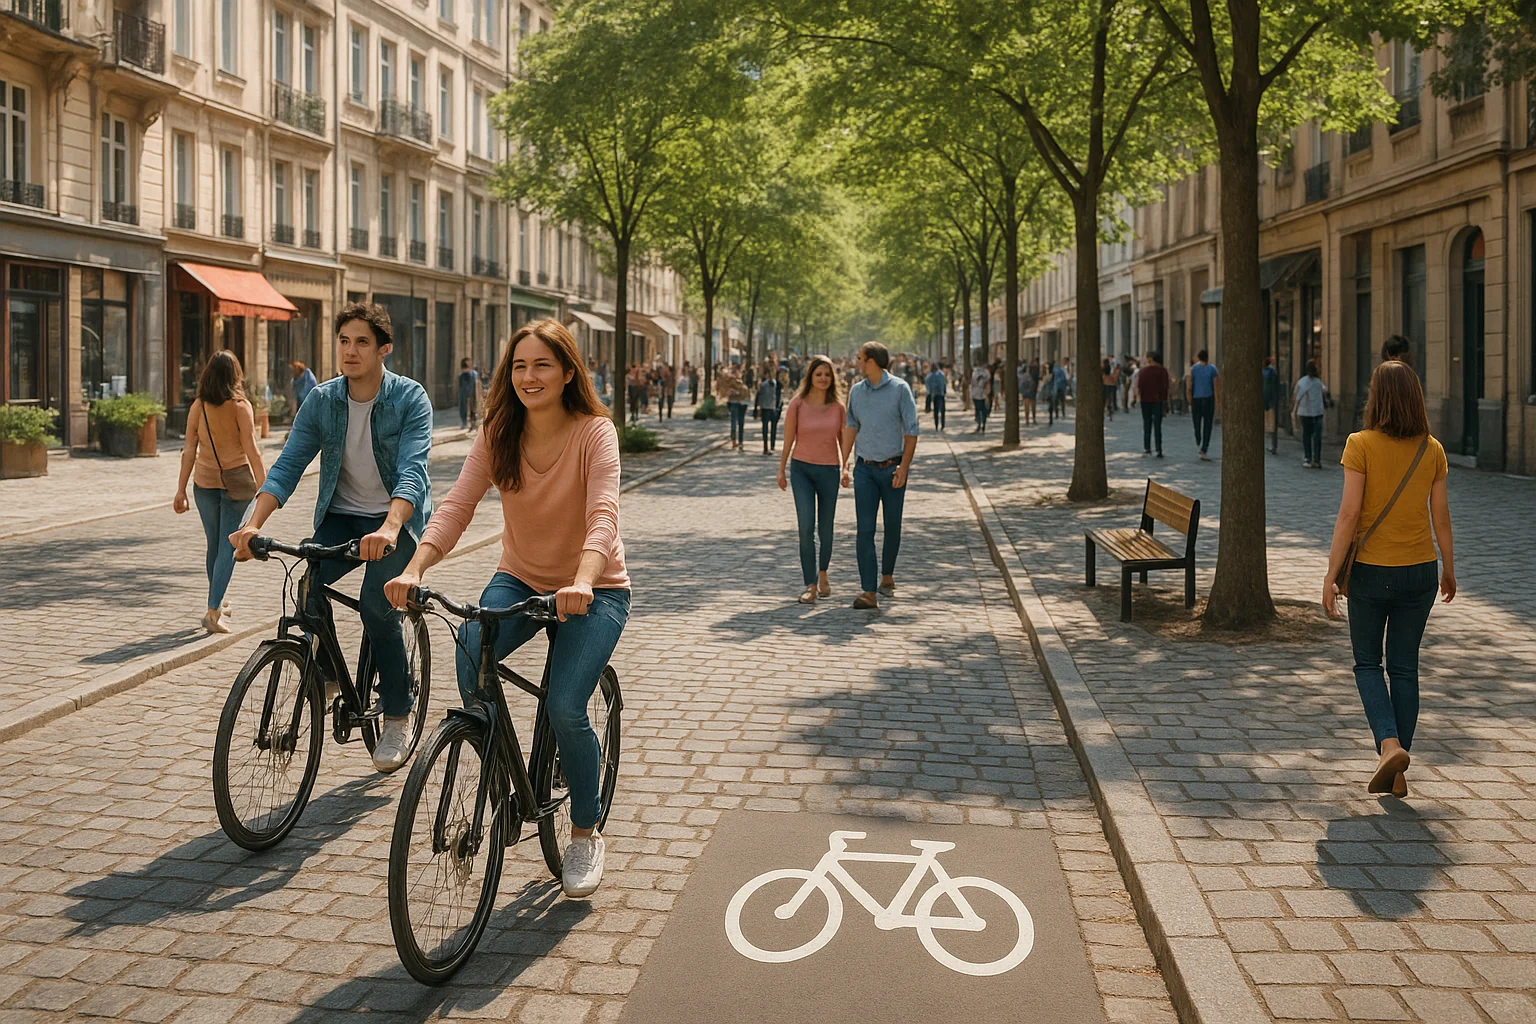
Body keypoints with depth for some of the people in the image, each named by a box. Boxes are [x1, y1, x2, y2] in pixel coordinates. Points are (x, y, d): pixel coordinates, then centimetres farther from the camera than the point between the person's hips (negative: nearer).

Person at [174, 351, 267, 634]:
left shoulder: (198, 406, 0)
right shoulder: (240, 406, -9)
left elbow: (189, 450, 0)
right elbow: (251, 449, -13)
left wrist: (181, 490, 6)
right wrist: (263, 485, -8)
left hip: (204, 482, 3)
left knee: (214, 544, 17)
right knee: (228, 547, 0)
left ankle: (216, 604, 31)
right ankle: (213, 610, -10)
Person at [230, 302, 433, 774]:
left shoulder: (410, 398, -13)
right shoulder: (321, 401, -2)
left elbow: (412, 471, -27)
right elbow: (287, 467, -8)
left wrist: (388, 529, -44)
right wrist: (253, 524, -25)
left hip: (397, 519, -3)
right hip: (341, 517, 4)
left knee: (377, 605, -22)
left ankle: (396, 720, -3)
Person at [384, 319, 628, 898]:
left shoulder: (594, 431, -16)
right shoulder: (497, 436, -5)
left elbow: (603, 515, -30)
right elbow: (456, 506, -16)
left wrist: (581, 582, -49)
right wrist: (414, 569, -34)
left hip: (592, 590, -3)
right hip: (520, 579, 4)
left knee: (564, 708, -21)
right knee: (468, 654, -27)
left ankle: (586, 833, 6)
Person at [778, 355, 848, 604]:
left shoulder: (837, 406, 0)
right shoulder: (797, 404, -6)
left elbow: (843, 440, 10)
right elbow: (788, 439, 1)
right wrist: (781, 471, 5)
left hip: (829, 471, 2)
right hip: (802, 469, -2)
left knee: (825, 529, 11)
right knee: (806, 526, -12)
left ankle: (823, 574, 36)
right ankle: (811, 586, -5)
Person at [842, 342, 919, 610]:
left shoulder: (900, 389, -4)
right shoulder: (856, 391, 8)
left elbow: (911, 431, -4)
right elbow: (850, 428, 12)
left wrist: (904, 467, -12)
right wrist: (844, 465, 4)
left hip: (892, 468, -2)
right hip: (865, 469, 2)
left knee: (892, 527, 10)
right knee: (865, 529, -8)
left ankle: (887, 576, 33)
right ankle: (868, 593, -10)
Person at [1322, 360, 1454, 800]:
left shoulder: (1361, 445, -11)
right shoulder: (1432, 451, -1)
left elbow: (1349, 514, -15)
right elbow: (1441, 517, 4)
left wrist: (1331, 574, -11)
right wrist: (1449, 569, 18)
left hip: (1371, 570, -3)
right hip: (1419, 571, 3)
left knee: (1368, 663, 13)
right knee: (1405, 667, 12)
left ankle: (1389, 745, -9)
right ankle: (1397, 774, 16)